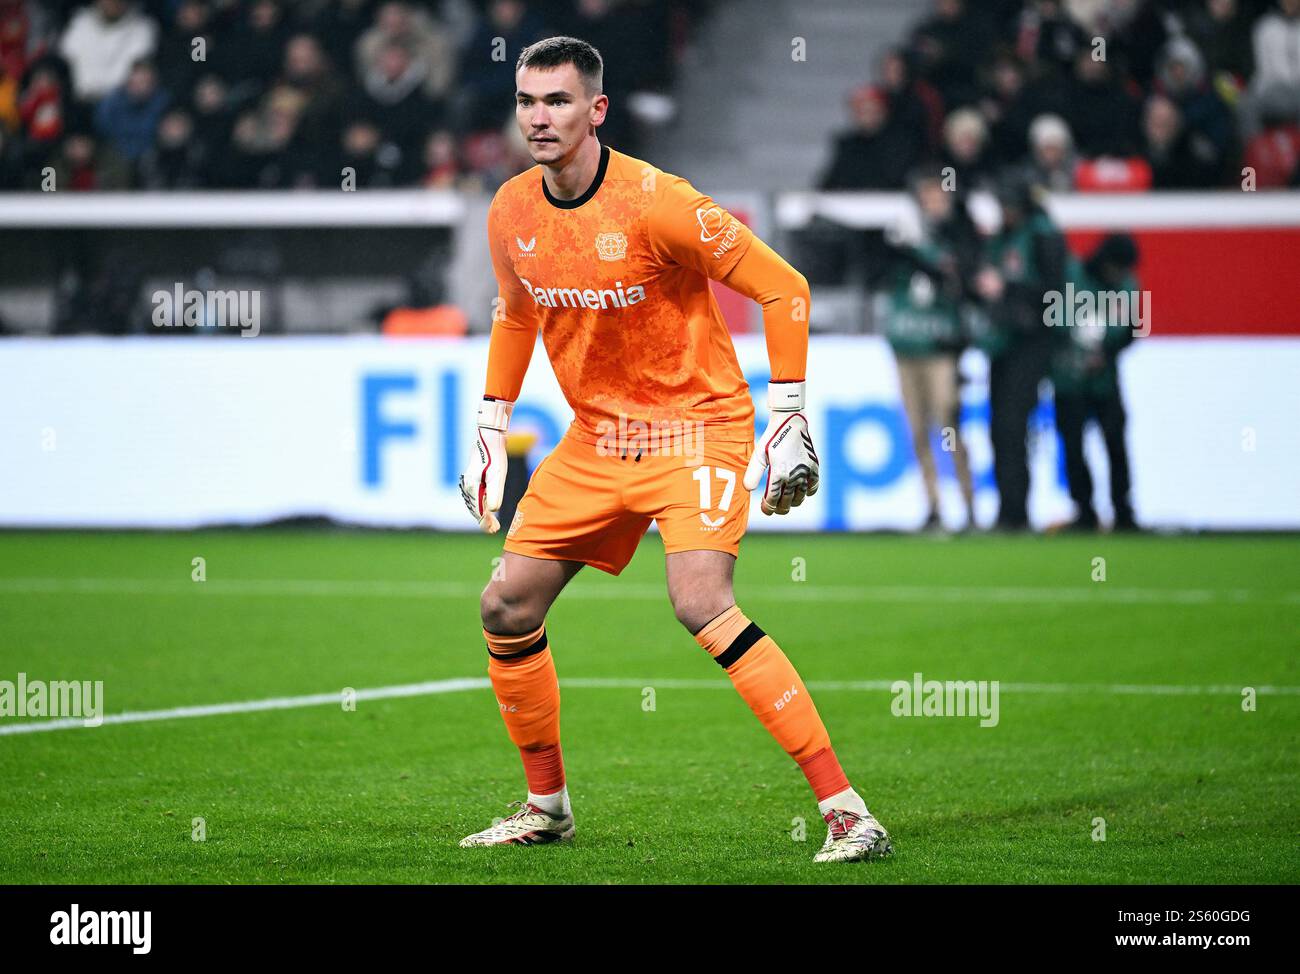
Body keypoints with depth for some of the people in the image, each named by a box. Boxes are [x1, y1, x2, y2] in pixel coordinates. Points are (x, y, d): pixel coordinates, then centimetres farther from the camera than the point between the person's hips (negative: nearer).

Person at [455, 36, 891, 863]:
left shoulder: (655, 203, -21)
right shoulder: (512, 214, 0)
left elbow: (784, 288, -15)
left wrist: (788, 417, -16)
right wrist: (491, 431, 18)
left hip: (698, 424, -7)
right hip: (595, 439, 7)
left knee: (701, 602, -27)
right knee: (507, 608, 4)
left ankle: (846, 810, -26)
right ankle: (548, 805, 25)